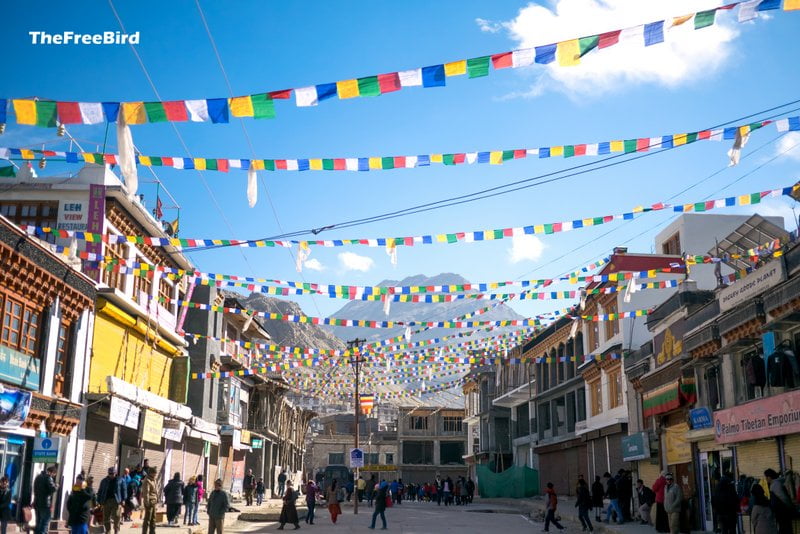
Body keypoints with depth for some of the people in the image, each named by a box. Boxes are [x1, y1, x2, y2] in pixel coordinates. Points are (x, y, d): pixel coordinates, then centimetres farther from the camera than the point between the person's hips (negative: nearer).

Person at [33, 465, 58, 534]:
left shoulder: (38, 477, 14)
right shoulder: (48, 477, -14)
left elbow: (35, 489, 21)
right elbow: (53, 489, -23)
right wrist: (56, 486, -4)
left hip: (37, 503, 8)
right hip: (45, 505, -8)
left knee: (38, 524, 15)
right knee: (45, 525, -3)